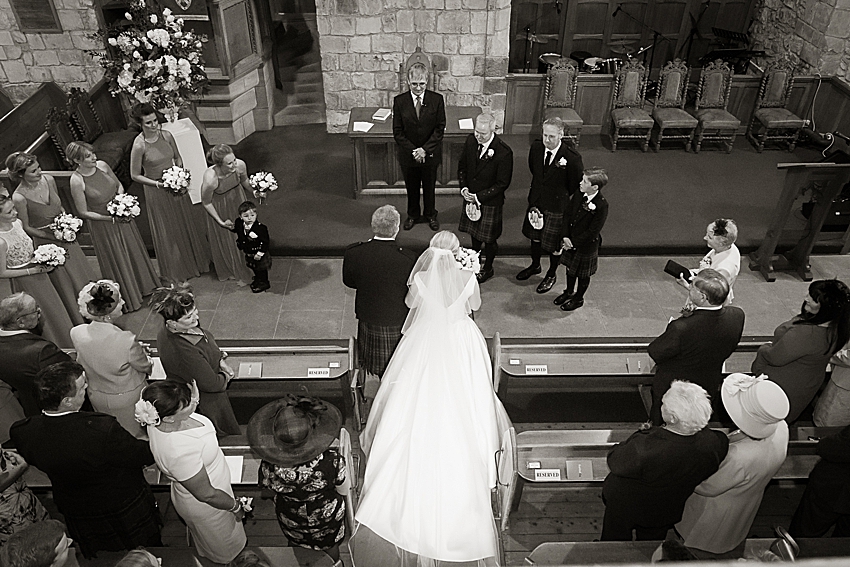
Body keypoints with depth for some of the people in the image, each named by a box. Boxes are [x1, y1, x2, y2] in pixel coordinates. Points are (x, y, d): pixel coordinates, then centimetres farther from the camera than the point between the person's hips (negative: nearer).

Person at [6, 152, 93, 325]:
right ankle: (81, 324, 26)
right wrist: (53, 237, -17)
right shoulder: (19, 197, -25)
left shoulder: (49, 179, -10)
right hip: (47, 243, -5)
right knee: (65, 284, 9)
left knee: (83, 274, 19)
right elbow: (26, 227, -12)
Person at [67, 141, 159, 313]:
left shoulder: (102, 165, -11)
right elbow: (84, 212, -17)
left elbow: (119, 185, 7)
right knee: (117, 261, 12)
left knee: (134, 251, 22)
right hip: (103, 225, -5)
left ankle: (143, 285, 48)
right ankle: (128, 298, 33)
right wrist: (110, 218, -21)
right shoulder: (76, 181, -24)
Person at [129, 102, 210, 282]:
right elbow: (135, 175, -14)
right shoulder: (139, 146, -21)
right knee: (168, 230, 11)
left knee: (187, 223, 19)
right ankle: (177, 270, 30)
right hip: (157, 192, -5)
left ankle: (197, 259, 41)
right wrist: (158, 184, -22)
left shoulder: (166, 135, -8)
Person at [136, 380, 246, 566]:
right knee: (221, 551, 27)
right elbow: (206, 494, -27)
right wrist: (235, 507, -14)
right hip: (206, 506, -7)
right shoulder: (179, 451, -46)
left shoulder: (158, 418, -24)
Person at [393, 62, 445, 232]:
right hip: (408, 154, 1)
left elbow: (440, 128, -8)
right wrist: (412, 150, -15)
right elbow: (397, 131, -7)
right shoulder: (399, 101, -8)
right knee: (411, 187, 17)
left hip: (430, 153, 0)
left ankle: (430, 215, 38)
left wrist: (425, 149, -17)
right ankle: (413, 215, 39)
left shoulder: (437, 99, -9)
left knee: (429, 186, 16)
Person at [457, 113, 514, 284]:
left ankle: (487, 268, 34)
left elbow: (502, 183, -17)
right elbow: (462, 165, 7)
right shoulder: (471, 140, -8)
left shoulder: (504, 152, -25)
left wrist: (479, 197, -20)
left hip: (490, 201, -5)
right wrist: (463, 187, -8)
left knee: (488, 238, 11)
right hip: (471, 197, 5)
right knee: (474, 232, 23)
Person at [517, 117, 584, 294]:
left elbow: (576, 186, -12)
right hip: (536, 201, 5)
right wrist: (537, 189, 12)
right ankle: (535, 266, 50)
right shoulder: (536, 147, -11)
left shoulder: (571, 157, -26)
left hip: (558, 206, -5)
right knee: (535, 236, 24)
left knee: (554, 244, 11)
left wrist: (563, 198, -4)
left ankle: (552, 275, 37)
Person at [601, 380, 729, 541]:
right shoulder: (714, 442, -31)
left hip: (626, 509, -4)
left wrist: (642, 434, -9)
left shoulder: (646, 446, -45)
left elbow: (614, 460, -25)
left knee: (615, 538, 29)